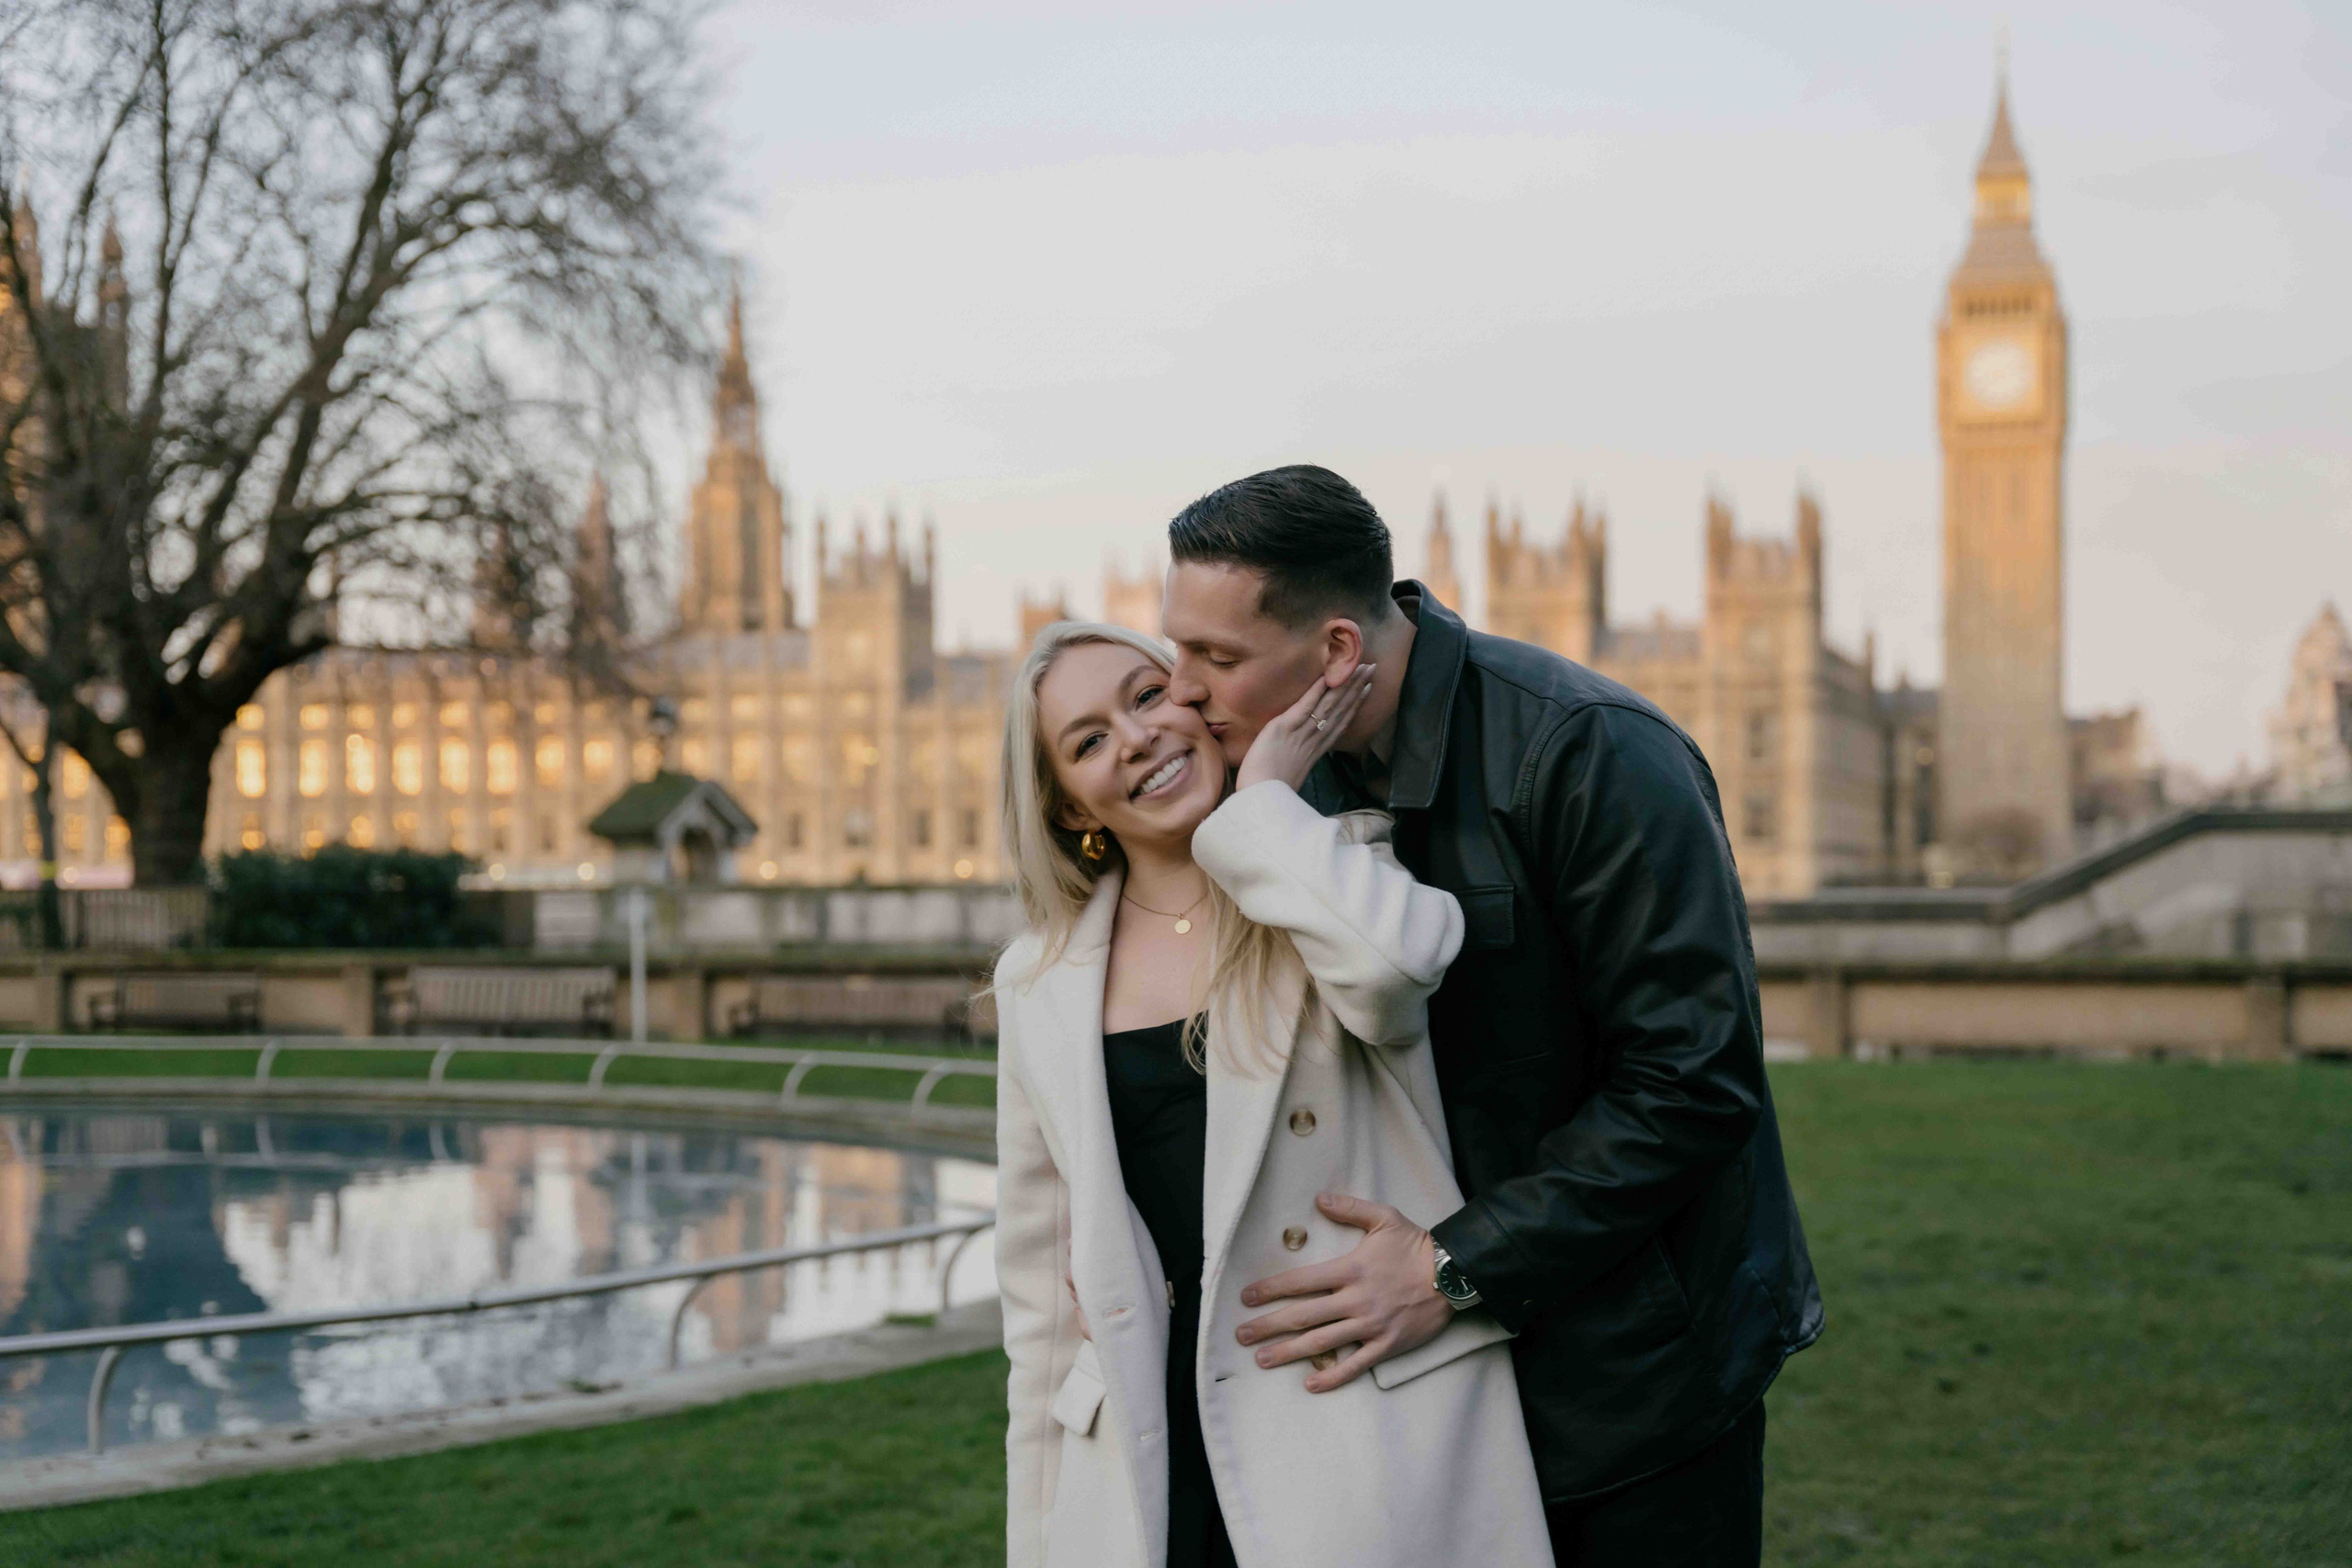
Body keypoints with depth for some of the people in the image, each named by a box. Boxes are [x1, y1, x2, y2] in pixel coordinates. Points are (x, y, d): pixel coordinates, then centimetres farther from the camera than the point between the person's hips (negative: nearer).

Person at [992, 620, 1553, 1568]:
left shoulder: (1340, 873, 1)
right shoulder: (1040, 985, 9)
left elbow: (1388, 962, -27)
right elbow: (1041, 1289, 13)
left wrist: (1263, 796, -11)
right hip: (1151, 1472, 3)